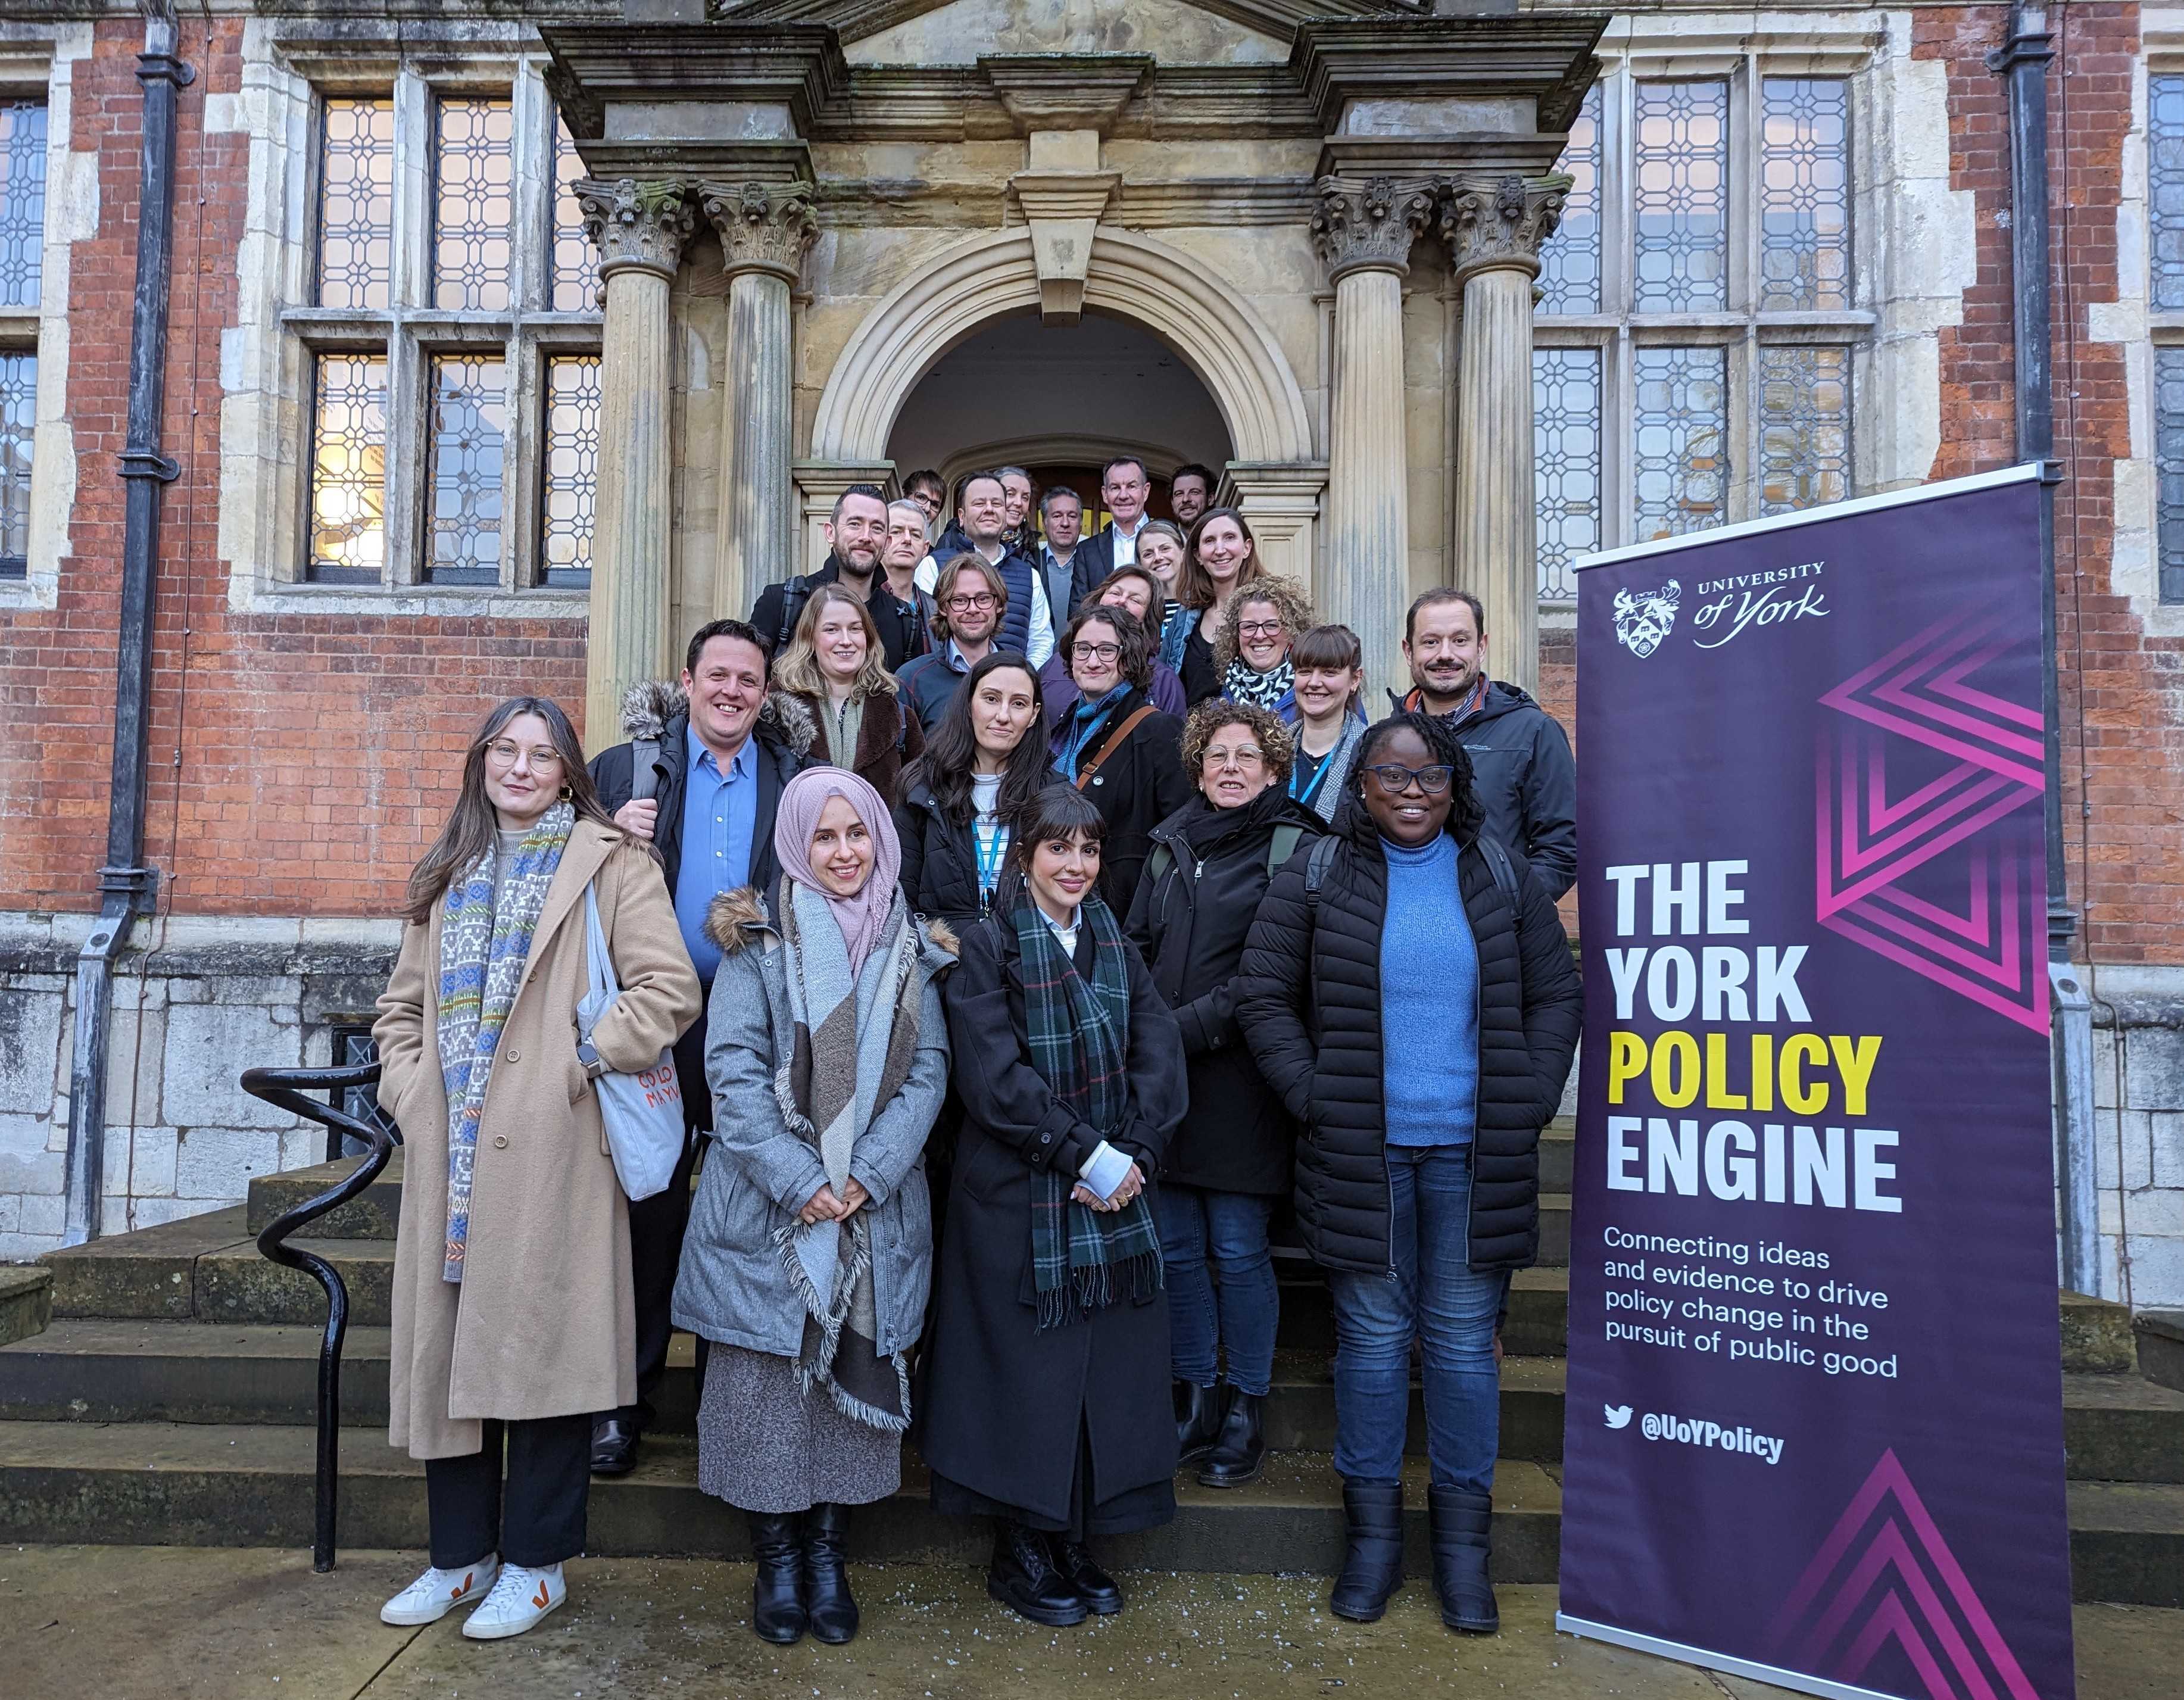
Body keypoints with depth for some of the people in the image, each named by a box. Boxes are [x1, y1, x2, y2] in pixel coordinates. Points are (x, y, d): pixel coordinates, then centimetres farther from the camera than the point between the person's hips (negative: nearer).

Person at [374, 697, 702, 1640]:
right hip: (450, 1152, 5)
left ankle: (536, 1562, 15)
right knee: (446, 1344, 10)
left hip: (552, 1149, -5)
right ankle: (461, 1552, 26)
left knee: (539, 1342, 0)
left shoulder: (611, 862, 1)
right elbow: (402, 1004, 20)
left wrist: (580, 1068, -12)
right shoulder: (447, 874, 19)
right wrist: (408, 1091, 5)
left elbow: (668, 989, -9)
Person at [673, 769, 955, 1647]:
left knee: (856, 1371, 8)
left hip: (877, 1209, 2)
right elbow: (733, 1068, -8)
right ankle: (776, 1558, 19)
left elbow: (927, 1070, 1)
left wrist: (871, 1172, -13)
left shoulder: (912, 949, 7)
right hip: (768, 1204, -2)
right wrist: (798, 1180, -16)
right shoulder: (759, 940, -1)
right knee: (768, 1371, 3)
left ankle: (828, 1553, 22)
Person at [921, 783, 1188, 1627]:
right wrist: (1086, 1158, -16)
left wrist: (1131, 1157, -11)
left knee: (1105, 1363, 9)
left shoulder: (1114, 943, 9)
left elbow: (1159, 1055, 2)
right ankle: (1019, 1552, 22)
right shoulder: (988, 946, -6)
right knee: (1028, 1366, 3)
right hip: (1019, 1199, -5)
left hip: (1115, 1191, 5)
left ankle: (1071, 1542, 25)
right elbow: (995, 1074, -14)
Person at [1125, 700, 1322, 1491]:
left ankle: (1246, 1408, 19)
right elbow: (1136, 947, 16)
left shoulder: (1295, 848, -4)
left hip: (1241, 1079, -5)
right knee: (1174, 1247, 10)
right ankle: (1194, 1398, 25)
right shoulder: (1171, 845, 14)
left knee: (1239, 1250, 2)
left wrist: (1189, 1028, -14)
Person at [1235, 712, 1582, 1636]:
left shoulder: (1503, 877, 6)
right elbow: (1262, 996, 2)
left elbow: (1557, 997, 9)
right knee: (1372, 1336, 8)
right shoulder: (1314, 878, 1)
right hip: (1361, 1152, -1)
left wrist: (1526, 1102, -1)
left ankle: (1462, 1539, 25)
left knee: (1464, 1340, 8)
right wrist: (1311, 1095, -7)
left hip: (1474, 1150, 1)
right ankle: (1372, 1529, 25)